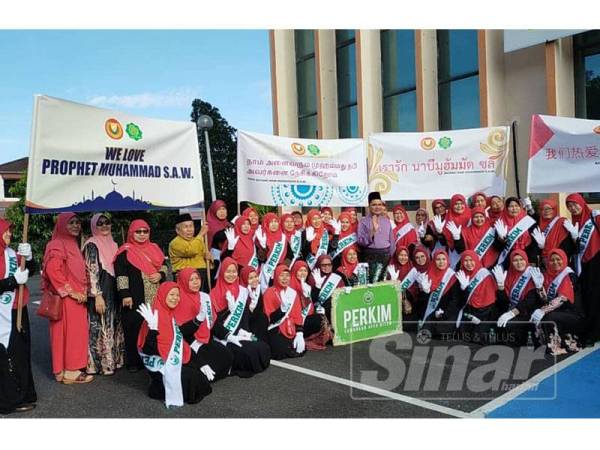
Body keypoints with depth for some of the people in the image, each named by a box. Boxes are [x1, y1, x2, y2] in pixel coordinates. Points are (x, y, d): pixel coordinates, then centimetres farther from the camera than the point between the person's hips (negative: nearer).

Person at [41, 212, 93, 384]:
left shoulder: (73, 245, 16)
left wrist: (83, 292, 12)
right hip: (66, 299, -9)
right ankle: (69, 371, 5)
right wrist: (71, 292, -19)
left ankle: (73, 367, 21)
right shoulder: (57, 246, -11)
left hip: (77, 298, 9)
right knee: (69, 333, -3)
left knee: (77, 333, 12)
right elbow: (53, 271, -22)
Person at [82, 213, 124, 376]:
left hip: (113, 292, 7)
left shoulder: (112, 244, 13)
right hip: (100, 292, -7)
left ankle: (113, 359, 23)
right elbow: (92, 272, -15)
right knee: (100, 327, -2)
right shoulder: (92, 245, -9)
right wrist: (97, 296, -21)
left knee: (113, 327, 12)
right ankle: (100, 363, 7)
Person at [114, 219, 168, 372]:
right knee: (134, 328, -2)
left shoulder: (154, 248, 14)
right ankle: (133, 362, 8)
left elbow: (164, 265, 20)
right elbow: (121, 274, -9)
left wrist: (160, 274, -2)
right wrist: (125, 295, -16)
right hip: (135, 298, -5)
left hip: (155, 297, 5)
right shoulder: (125, 251, -3)